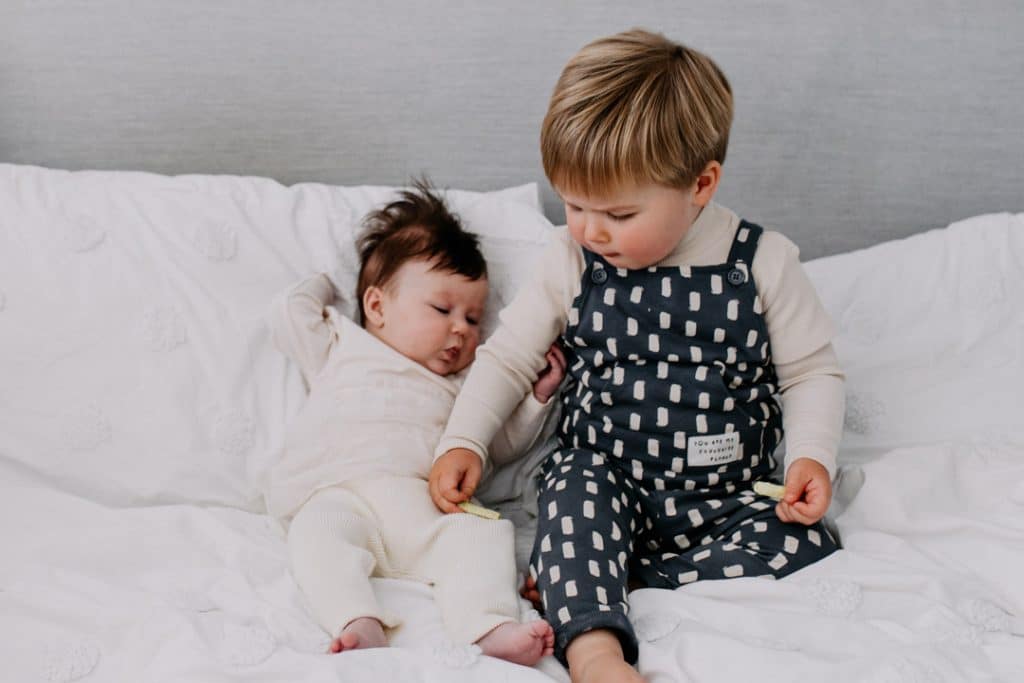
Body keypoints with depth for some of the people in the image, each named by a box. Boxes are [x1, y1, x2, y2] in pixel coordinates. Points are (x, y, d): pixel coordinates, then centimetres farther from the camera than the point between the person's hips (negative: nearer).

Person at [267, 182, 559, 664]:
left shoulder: (464, 382, 33)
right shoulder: (341, 346, 28)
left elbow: (503, 442, 34)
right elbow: (288, 315, 22)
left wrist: (538, 393, 21)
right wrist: (322, 286, 38)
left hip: (429, 504, 2)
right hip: (341, 494, -2)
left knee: (485, 534, -27)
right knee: (319, 533, -35)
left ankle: (488, 629, -46)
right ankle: (358, 624, -51)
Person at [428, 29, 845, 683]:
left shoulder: (763, 263, -7)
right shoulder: (572, 260, -2)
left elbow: (812, 371, 2)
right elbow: (509, 354, 7)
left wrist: (811, 456, -15)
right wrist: (464, 440, -5)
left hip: (726, 496, 1)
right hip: (605, 476, 0)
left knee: (808, 549, -23)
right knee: (575, 491, -32)